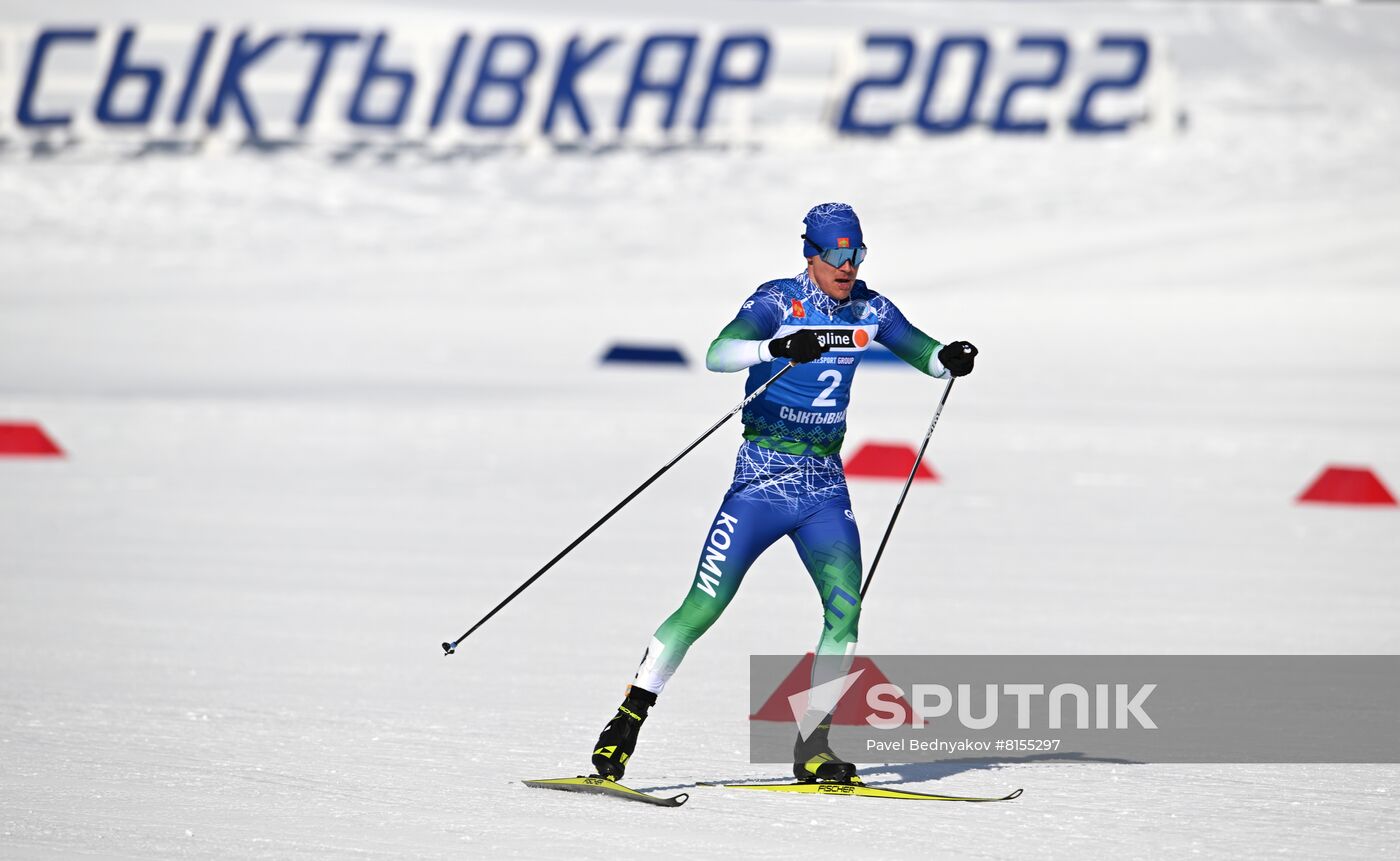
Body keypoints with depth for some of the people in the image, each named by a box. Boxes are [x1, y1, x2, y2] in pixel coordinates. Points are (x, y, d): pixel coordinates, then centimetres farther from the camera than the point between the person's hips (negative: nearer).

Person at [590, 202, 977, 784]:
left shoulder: (868, 310, 4)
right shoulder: (777, 302, -12)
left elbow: (925, 354, 11)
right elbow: (717, 355, -27)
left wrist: (949, 359, -13)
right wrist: (778, 347, -45)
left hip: (825, 490, 4)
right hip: (762, 481, -4)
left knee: (846, 607, -13)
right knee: (703, 608, -8)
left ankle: (814, 749, -4)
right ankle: (626, 723, 3)